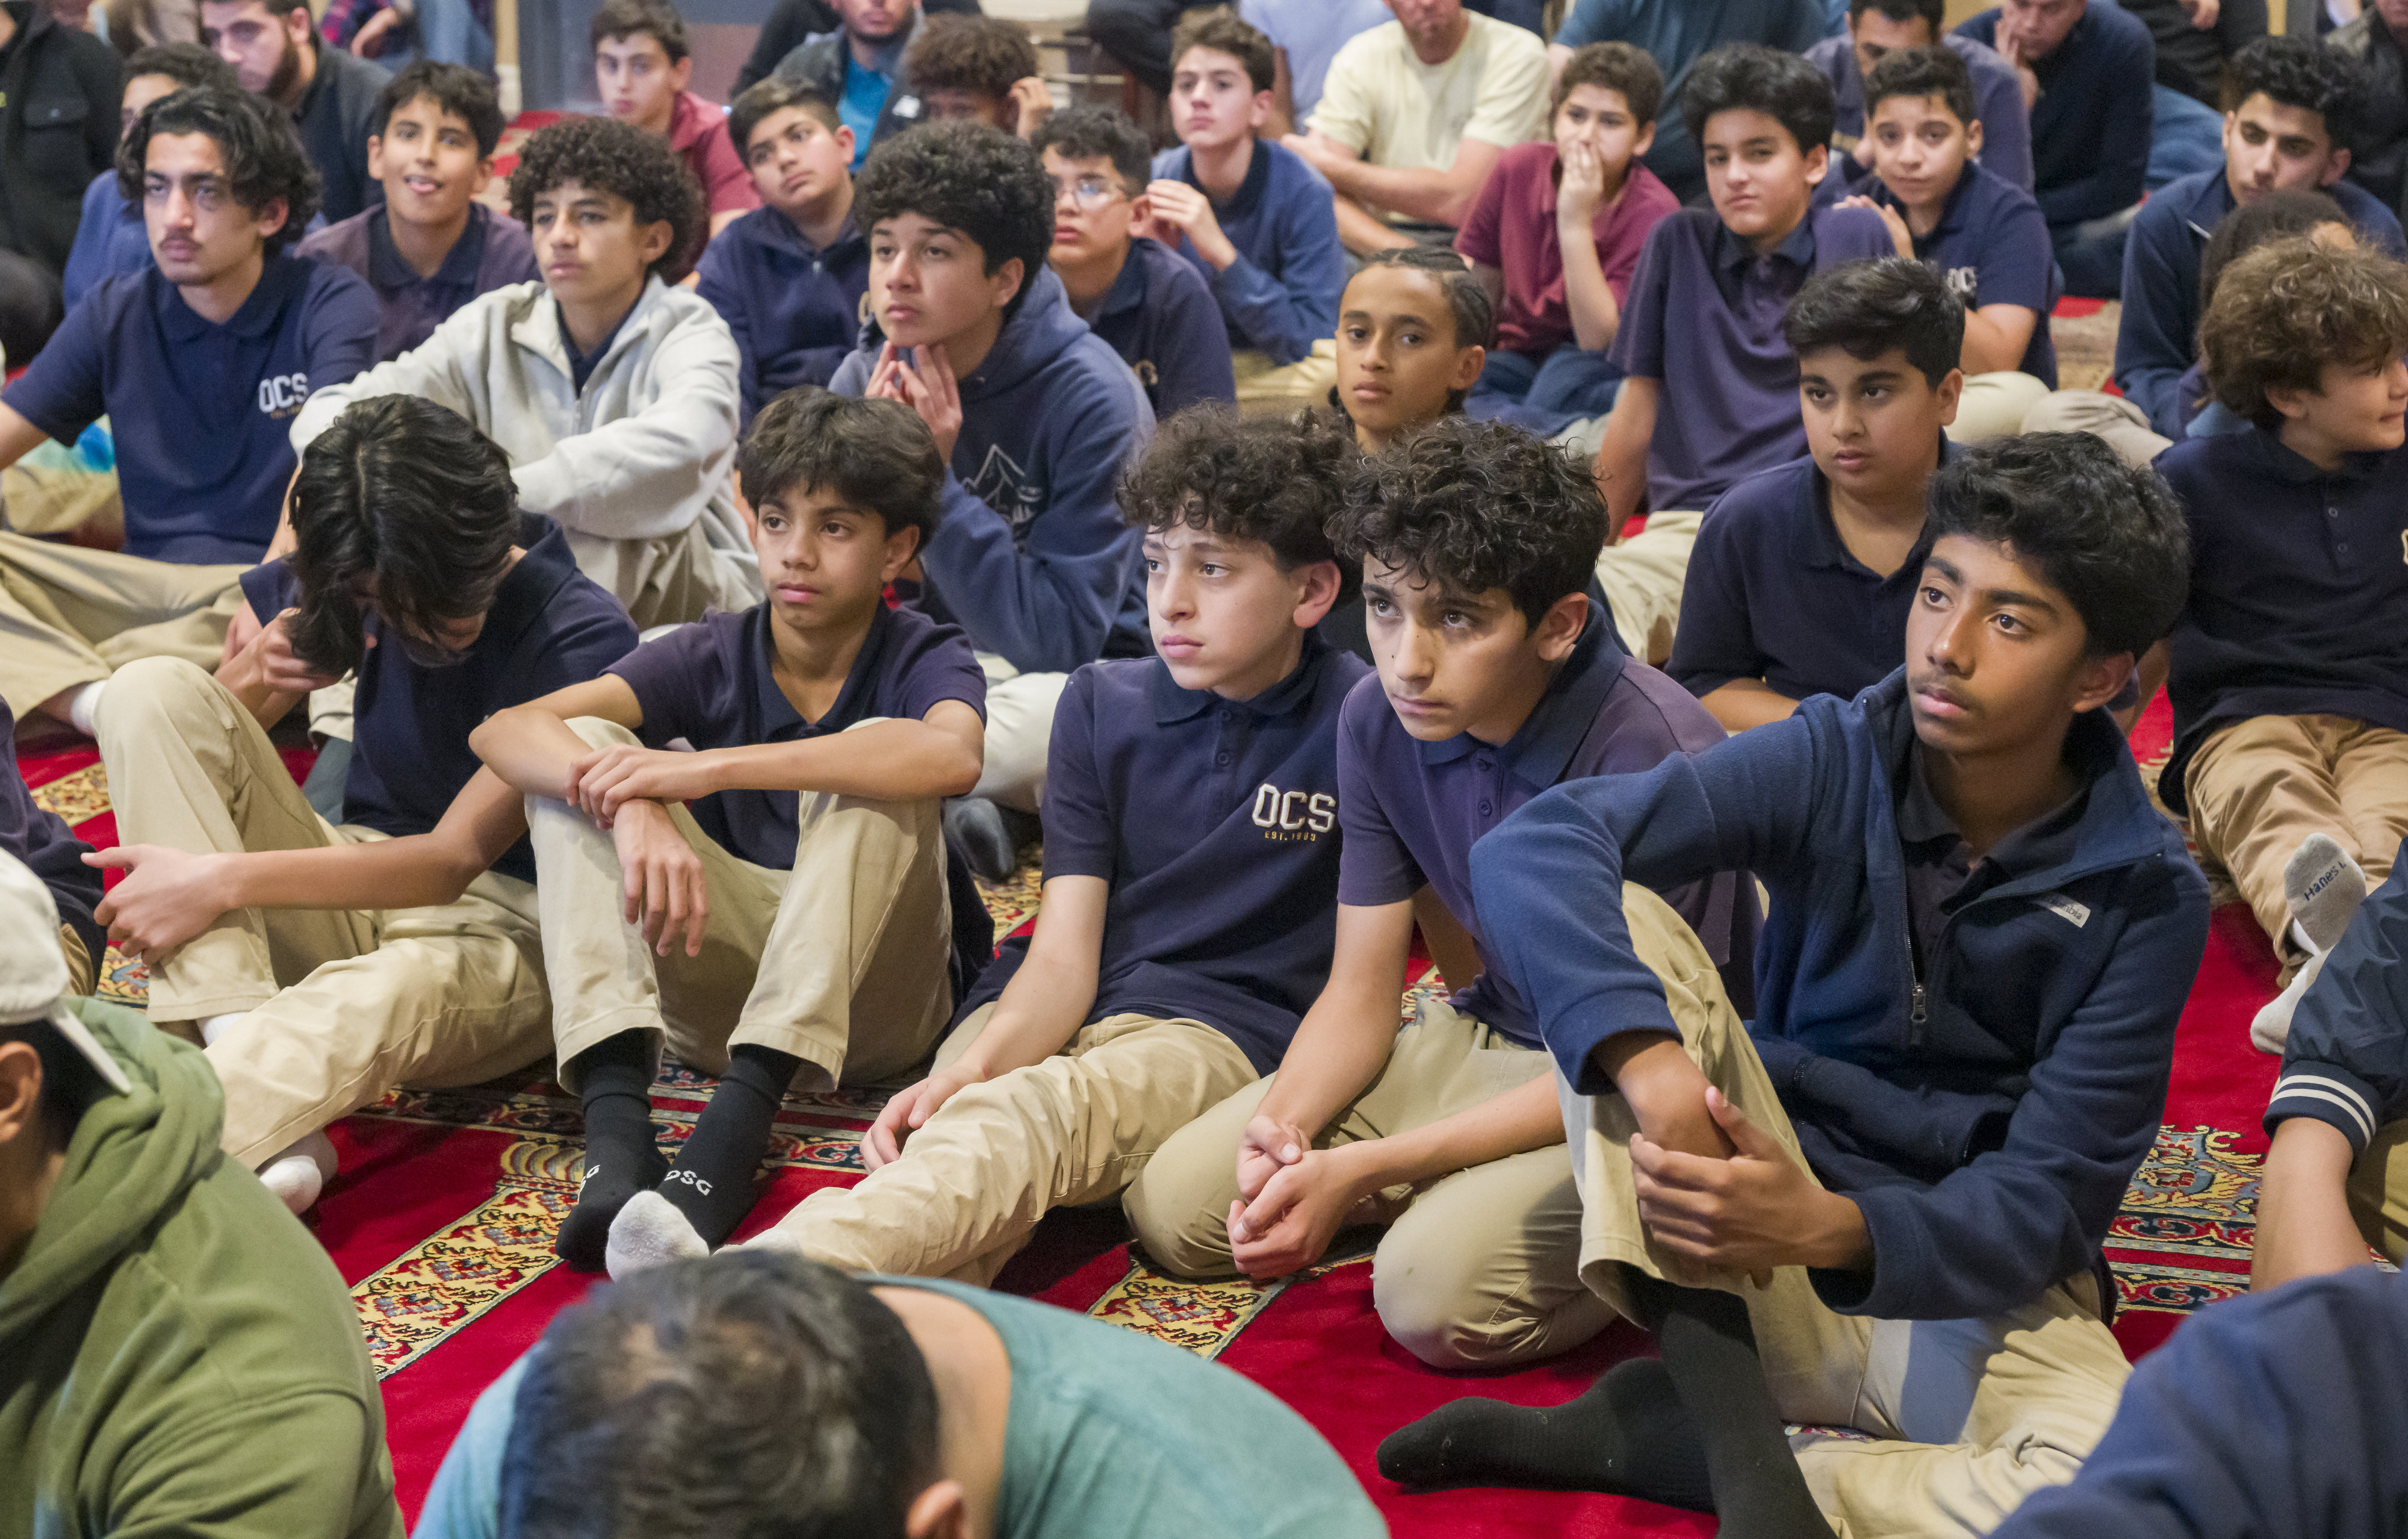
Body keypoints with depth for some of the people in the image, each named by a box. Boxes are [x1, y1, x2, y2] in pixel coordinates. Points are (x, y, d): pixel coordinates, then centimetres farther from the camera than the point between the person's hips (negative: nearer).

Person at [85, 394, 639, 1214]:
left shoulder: (580, 636, -17)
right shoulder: (346, 593, 1)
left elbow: (457, 858, -22)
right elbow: (183, 747, 9)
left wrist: (221, 881, -27)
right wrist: (256, 673, -14)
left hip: (503, 933, -6)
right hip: (354, 893, 6)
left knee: (396, 992, -43)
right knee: (152, 690, -16)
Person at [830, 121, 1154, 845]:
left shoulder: (1092, 397, -17)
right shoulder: (864, 381, -3)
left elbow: (1058, 641, -22)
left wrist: (935, 482, -26)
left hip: (1074, 679, -5)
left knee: (1051, 710, -42)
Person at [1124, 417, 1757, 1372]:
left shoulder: (1653, 757, -28)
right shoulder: (1380, 721, -7)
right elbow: (1360, 995, 1)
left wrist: (1358, 1170, -27)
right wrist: (1284, 1123, -23)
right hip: (1482, 1039, 6)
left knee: (1436, 1290, -30)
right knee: (1173, 1204, -4)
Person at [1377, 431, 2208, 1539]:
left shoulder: (2145, 897, -8)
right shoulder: (1833, 762, -7)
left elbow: (2049, 1201, -14)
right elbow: (1533, 848, -23)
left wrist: (1823, 1228, -34)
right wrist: (1654, 1067, -41)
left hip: (1970, 1275, -1)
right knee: (1615, 921, -22)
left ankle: (1642, 1436, -21)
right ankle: (1736, 1438, -30)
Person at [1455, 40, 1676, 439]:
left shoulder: (1653, 212, -17)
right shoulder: (1519, 168, -4)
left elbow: (1600, 341, -25)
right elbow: (1476, 287, 9)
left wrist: (1576, 224, -29)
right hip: (1519, 355, 4)